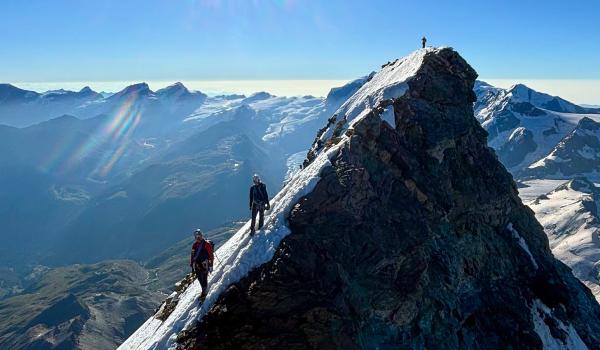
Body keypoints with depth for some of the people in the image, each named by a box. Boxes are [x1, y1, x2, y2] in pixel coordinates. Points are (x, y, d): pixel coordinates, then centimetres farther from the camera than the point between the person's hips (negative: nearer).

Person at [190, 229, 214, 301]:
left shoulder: (207, 244, -9)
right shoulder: (195, 245, 8)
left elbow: (211, 255, -9)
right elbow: (192, 255, 16)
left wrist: (211, 265, -11)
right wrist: (192, 265, 15)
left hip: (204, 265, -5)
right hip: (197, 265, 6)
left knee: (204, 279, -5)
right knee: (199, 278, 7)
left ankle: (204, 294, 6)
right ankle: (205, 291, 23)